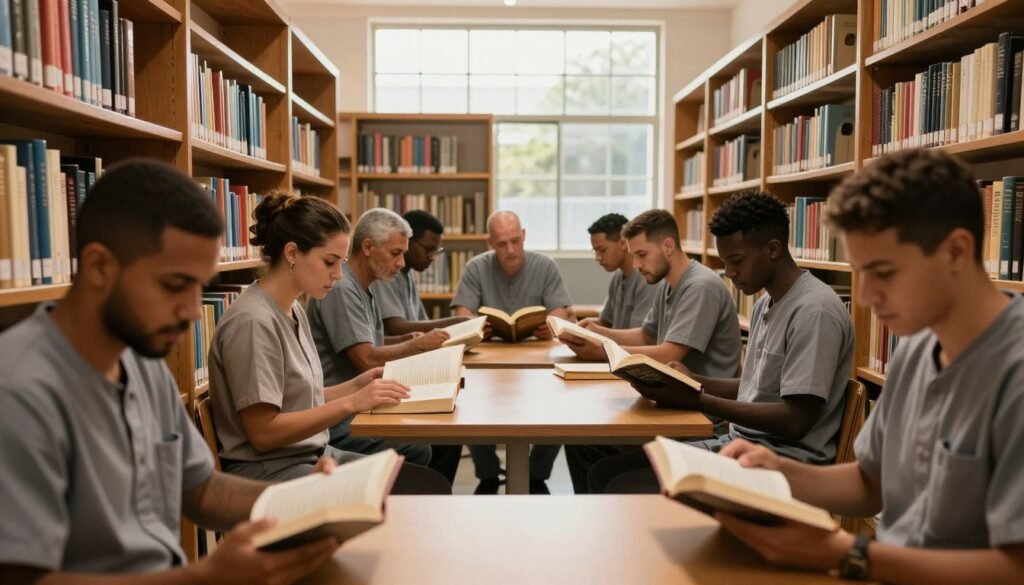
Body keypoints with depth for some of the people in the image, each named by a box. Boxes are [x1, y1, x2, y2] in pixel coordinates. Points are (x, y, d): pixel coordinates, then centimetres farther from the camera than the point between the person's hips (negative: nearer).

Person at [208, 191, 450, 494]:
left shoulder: (295, 311, 9)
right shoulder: (253, 321, -18)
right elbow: (263, 433, -19)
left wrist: (356, 385, 0)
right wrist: (351, 403, -22)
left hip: (314, 456, 8)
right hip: (268, 472, -8)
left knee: (432, 485, -6)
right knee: (413, 494, -17)